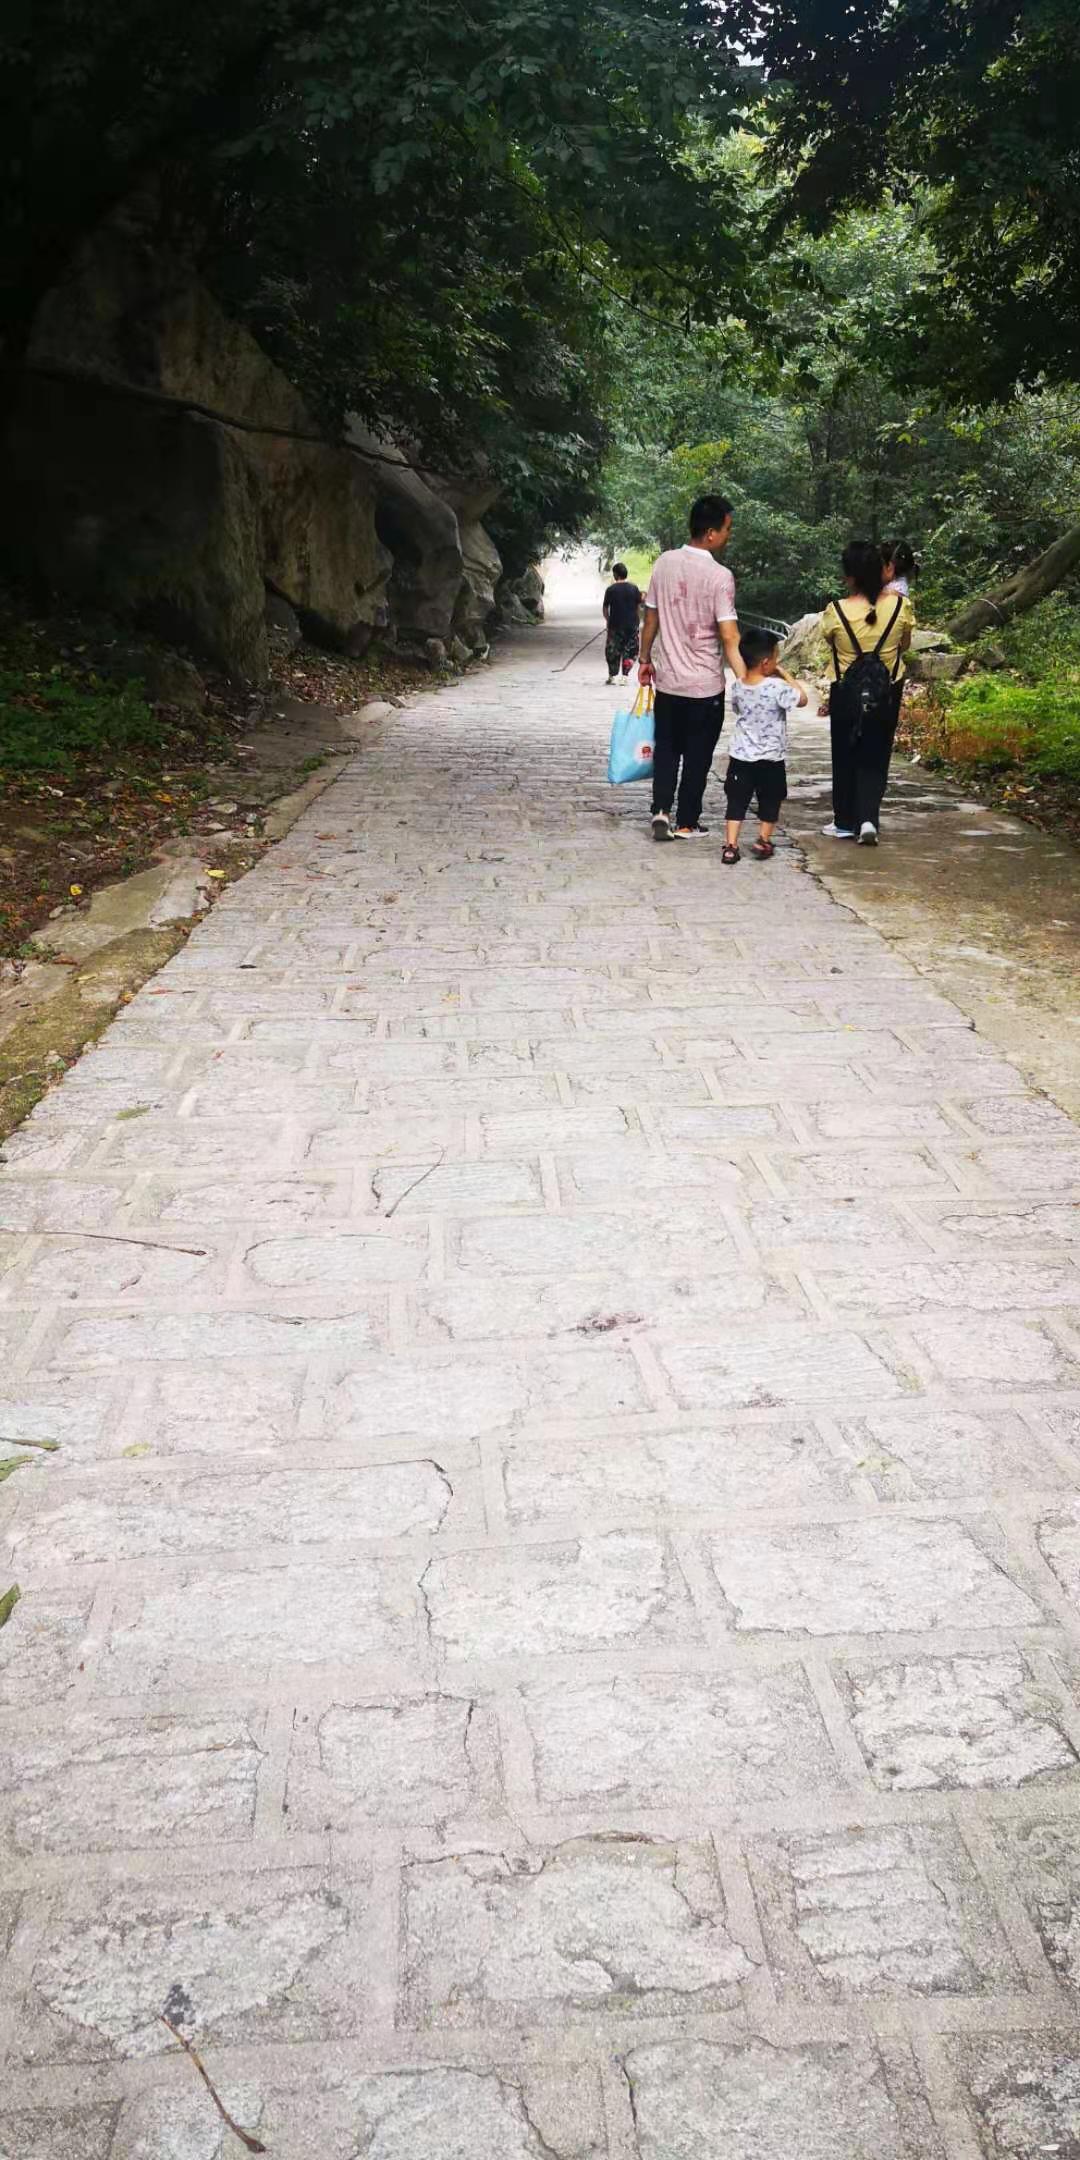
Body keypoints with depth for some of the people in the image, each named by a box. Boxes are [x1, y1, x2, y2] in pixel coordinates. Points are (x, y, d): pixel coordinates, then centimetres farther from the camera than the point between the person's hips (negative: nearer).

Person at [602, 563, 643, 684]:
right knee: (630, 651, 10)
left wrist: (608, 620, 15)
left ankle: (613, 675, 11)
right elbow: (638, 608, 3)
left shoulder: (611, 589, -6)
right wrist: (637, 622, 13)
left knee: (613, 651, 10)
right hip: (632, 625, 2)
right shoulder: (634, 589, 0)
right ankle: (625, 675, 3)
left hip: (615, 625, -1)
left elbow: (605, 608, -1)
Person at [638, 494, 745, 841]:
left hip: (667, 681, 4)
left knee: (666, 749, 17)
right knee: (697, 756, 9)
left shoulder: (664, 563, -2)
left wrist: (645, 660, 19)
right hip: (705, 685, -4)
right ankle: (686, 823, 15)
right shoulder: (719, 576, -17)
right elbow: (729, 638, -22)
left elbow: (651, 619, 6)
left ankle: (661, 811, 3)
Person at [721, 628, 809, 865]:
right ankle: (763, 842, 22)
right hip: (771, 759, -3)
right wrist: (786, 676, -3)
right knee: (770, 802, 16)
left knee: (737, 802, 8)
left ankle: (730, 846, 3)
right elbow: (803, 699, -10)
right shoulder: (777, 687, -20)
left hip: (741, 757, 3)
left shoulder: (738, 688, -4)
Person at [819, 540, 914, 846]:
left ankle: (845, 823, 20)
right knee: (875, 757, 10)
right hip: (887, 692, 1)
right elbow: (904, 645, 4)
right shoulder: (900, 606, -13)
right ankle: (868, 819, -5)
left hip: (846, 692, -1)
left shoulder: (835, 612, -18)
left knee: (845, 757, 13)